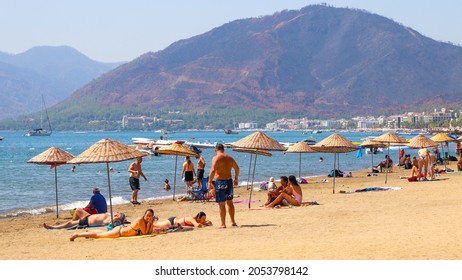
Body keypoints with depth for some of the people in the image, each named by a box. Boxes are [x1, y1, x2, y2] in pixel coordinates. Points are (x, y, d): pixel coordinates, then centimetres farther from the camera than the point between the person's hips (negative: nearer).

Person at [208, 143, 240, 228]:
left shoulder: (216, 158, -9)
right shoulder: (230, 158, 11)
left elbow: (213, 170, -20)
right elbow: (237, 168, 20)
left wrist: (210, 182, -16)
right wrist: (236, 179, 33)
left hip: (220, 181, -6)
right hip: (229, 181, 6)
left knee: (222, 204, -2)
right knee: (230, 202, 18)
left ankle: (223, 224, 1)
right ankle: (233, 222, 22)